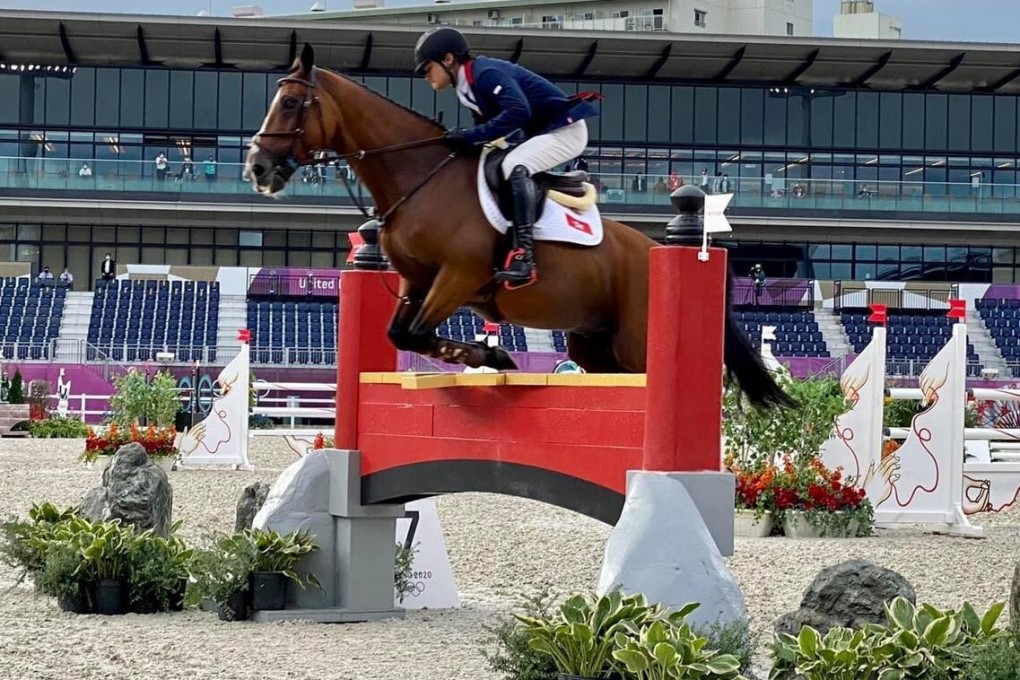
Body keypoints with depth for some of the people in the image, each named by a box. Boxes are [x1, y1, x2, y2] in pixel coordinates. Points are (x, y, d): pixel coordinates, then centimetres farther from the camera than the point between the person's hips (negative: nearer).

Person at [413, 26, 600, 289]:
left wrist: (471, 137, -33)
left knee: (516, 168, -32)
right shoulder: (467, 88, 10)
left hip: (565, 129, -11)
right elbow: (486, 126, 12)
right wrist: (460, 141, -3)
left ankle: (523, 256, -41)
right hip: (539, 134, 11)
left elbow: (518, 111, -34)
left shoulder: (486, 74, -21)